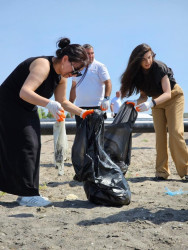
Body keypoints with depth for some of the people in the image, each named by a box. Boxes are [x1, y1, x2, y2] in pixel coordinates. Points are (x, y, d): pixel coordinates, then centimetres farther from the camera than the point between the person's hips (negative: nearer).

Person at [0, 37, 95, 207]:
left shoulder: (61, 76, 0)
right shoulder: (43, 65, -28)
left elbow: (62, 102, 12)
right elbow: (24, 92, -40)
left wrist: (82, 113, 1)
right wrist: (49, 104, -53)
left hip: (27, 110, 9)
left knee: (32, 147, 7)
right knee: (26, 146, -13)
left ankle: (27, 192, 14)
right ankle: (27, 194, -8)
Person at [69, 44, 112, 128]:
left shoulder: (99, 66, 1)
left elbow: (108, 83, -7)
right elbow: (74, 87, 22)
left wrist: (106, 98, -22)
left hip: (96, 106, -5)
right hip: (80, 107, 5)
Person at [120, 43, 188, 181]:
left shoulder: (159, 67, -27)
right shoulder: (137, 73, -10)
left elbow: (167, 93, -30)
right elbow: (144, 95, -3)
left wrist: (151, 103, -45)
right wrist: (136, 102, -24)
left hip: (174, 97, -5)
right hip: (156, 101, 5)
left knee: (175, 132, -15)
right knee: (160, 135, -3)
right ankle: (162, 172, -2)